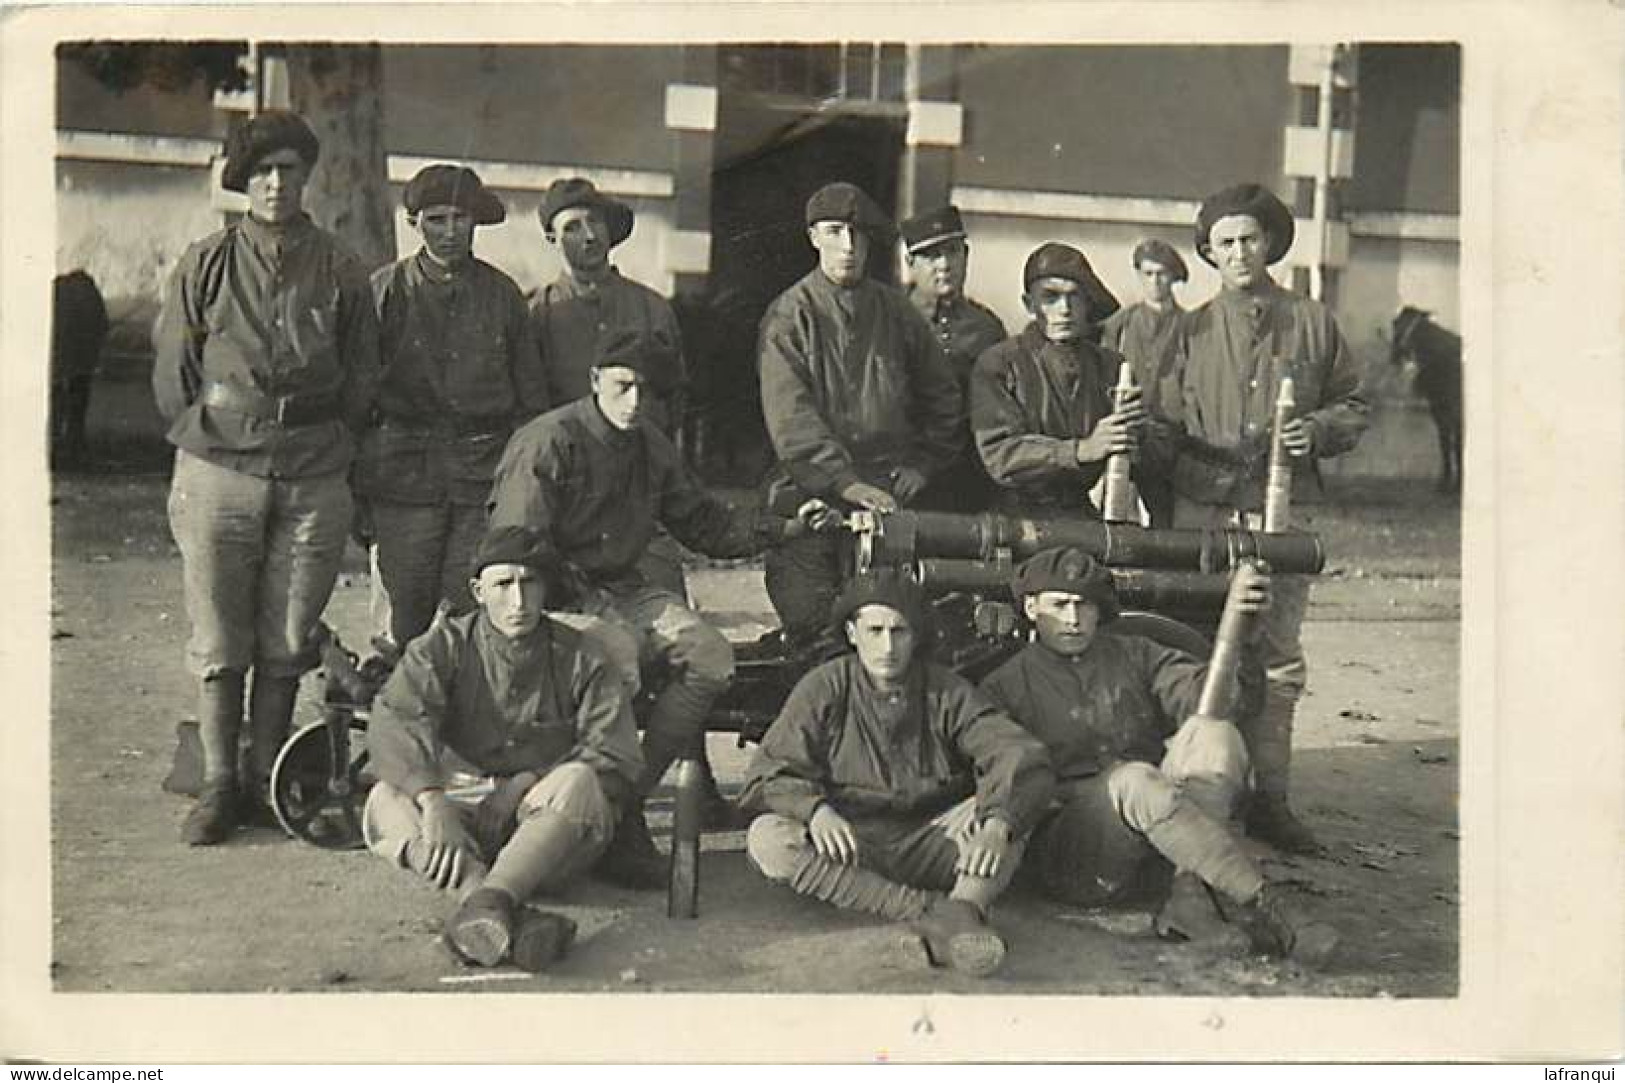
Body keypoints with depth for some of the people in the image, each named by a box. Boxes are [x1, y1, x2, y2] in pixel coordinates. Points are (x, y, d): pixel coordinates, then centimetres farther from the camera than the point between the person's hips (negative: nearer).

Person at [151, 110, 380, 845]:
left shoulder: (340, 272, 6)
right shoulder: (205, 265, 4)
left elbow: (362, 378, 13)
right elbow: (170, 371, 9)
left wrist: (331, 449, 8)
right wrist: (205, 436, 7)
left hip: (313, 479, 1)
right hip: (218, 473, -1)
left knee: (285, 644, 5)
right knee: (218, 642, 1)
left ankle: (266, 779, 17)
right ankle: (219, 784, 11)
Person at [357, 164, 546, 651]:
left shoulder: (502, 294, 11)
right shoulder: (386, 289, 5)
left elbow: (531, 395, 15)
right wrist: (357, 488, 2)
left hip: (486, 476, 1)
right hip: (404, 475, -1)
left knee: (470, 614, -4)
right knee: (408, 616, -1)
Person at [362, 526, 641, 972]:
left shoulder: (581, 659, 4)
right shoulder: (444, 647, 4)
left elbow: (618, 760, -3)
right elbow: (391, 724, -15)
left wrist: (527, 785, -15)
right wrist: (434, 801, -32)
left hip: (549, 836, -1)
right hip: (464, 820, 1)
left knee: (578, 783, -31)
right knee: (385, 801, -26)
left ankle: (487, 902, -51)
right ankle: (512, 918, -49)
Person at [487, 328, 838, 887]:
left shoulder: (652, 448, 13)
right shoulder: (547, 444, -9)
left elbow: (704, 521, 18)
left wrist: (788, 527, 8)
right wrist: (576, 599, -23)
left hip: (624, 589, 7)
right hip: (559, 592, -7)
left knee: (711, 654, -17)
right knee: (617, 653, -37)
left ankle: (633, 794, -16)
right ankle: (618, 827, -25)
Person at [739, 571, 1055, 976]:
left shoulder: (948, 693, 1)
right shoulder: (823, 690, 0)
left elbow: (1025, 759, -13)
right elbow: (768, 775, -8)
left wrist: (997, 825, -34)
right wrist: (815, 809, -31)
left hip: (932, 844, 1)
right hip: (850, 844, 0)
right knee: (766, 840, -30)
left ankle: (963, 909, -41)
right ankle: (930, 910, -34)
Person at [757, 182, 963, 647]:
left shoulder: (896, 311, 13)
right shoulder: (789, 316, 2)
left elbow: (943, 398, 22)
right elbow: (790, 419, -9)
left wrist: (922, 466, 9)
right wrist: (845, 482, -19)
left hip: (890, 494, 3)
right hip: (813, 495, -3)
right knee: (811, 623, -7)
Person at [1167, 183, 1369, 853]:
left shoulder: (1313, 323, 10)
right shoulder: (1190, 332, 10)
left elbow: (1354, 406, 13)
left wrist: (1317, 430, -6)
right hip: (1202, 515, 0)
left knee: (1279, 660, 3)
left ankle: (1269, 798, 12)